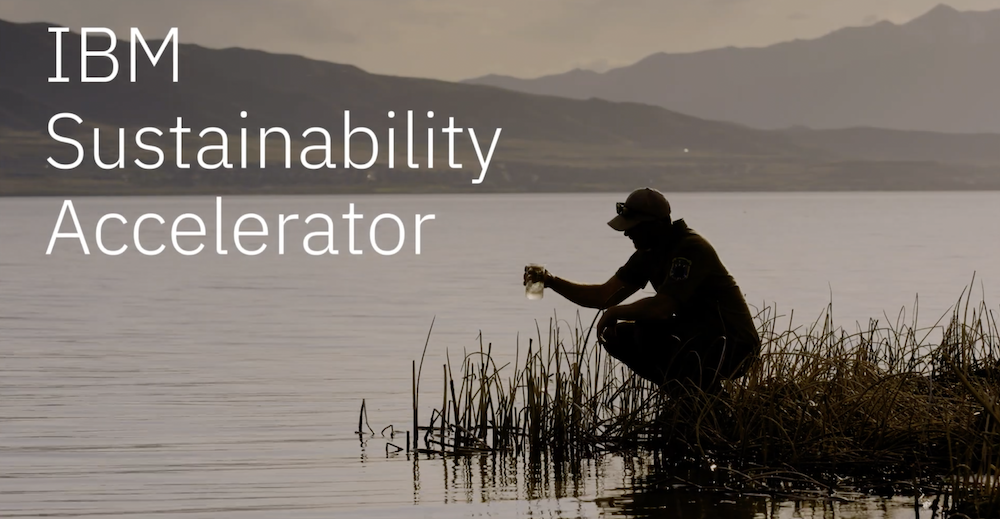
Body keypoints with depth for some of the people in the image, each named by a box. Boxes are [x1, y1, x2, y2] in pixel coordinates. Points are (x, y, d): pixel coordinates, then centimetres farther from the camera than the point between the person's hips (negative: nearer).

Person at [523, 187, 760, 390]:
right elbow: (603, 296, 6)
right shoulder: (649, 255, 7)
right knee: (618, 336, -1)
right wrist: (551, 281, -4)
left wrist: (615, 313, -14)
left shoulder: (691, 249, -21)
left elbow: (661, 306, -29)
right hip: (693, 332, 9)